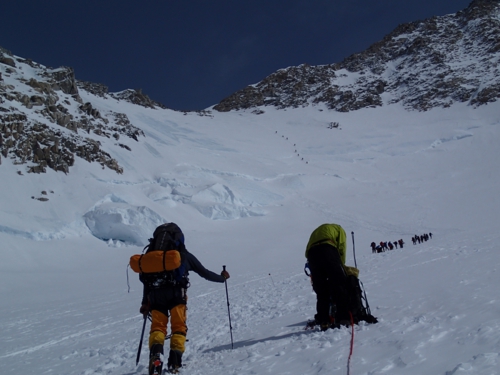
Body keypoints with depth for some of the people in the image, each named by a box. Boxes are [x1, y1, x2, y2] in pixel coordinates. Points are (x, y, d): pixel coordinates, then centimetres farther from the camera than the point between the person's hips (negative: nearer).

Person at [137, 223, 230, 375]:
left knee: (157, 327, 4)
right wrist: (222, 277, 33)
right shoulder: (184, 254, 14)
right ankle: (175, 359, -9)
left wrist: (145, 303, 24)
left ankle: (156, 354, -23)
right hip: (176, 294, -2)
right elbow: (204, 272, 18)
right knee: (178, 327, 5)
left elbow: (145, 279, 18)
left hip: (155, 296, 3)